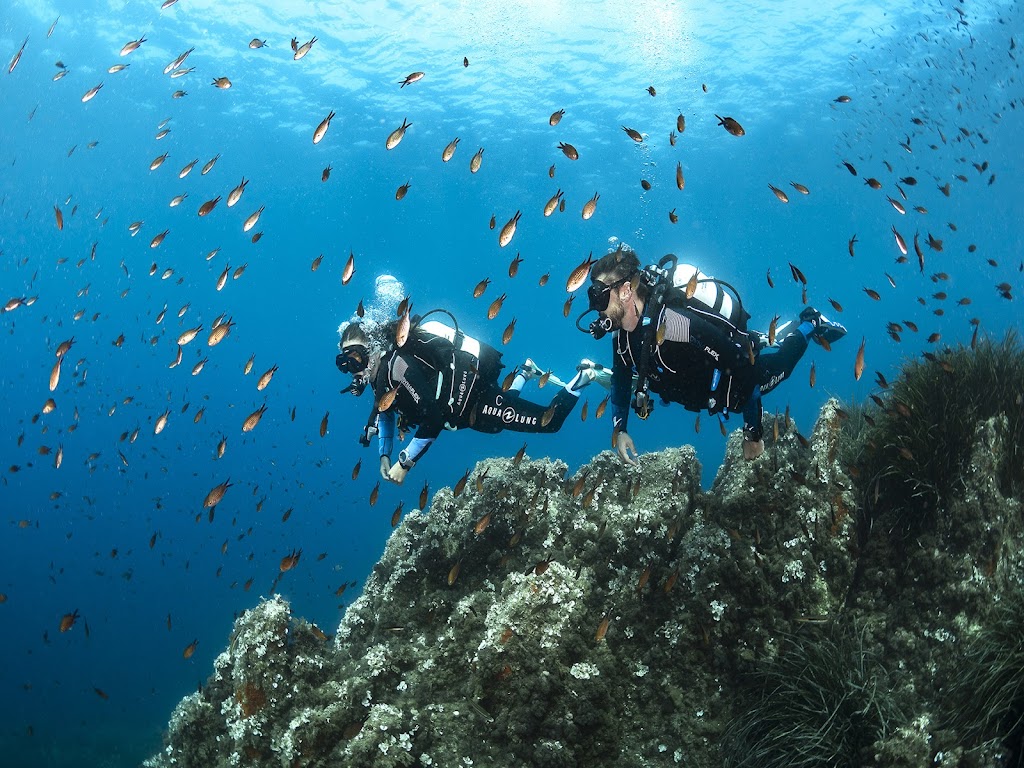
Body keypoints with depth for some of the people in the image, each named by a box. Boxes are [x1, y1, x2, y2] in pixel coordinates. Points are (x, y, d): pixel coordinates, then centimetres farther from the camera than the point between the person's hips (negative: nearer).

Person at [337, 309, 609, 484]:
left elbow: (434, 418, -36)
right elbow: (383, 411, 14)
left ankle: (584, 375, 13)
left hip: (479, 396, -10)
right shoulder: (380, 373, -3)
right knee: (495, 423, 37)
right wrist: (384, 457, 2)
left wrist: (404, 463, -31)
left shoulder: (397, 365, -30)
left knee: (549, 421, -6)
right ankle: (525, 373, 46)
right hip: (468, 407, 10)